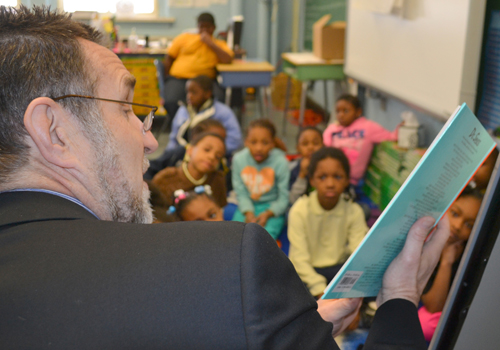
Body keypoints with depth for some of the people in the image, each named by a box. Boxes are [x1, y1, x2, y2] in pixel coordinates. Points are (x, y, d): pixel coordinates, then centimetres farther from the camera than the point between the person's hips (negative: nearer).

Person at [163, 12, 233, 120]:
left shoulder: (219, 44, 19)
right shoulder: (185, 37, 20)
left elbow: (228, 59, -2)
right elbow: (168, 58, 20)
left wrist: (210, 43, -2)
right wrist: (166, 78, 7)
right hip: (179, 78, 0)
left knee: (218, 99, -33)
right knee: (171, 103, -32)